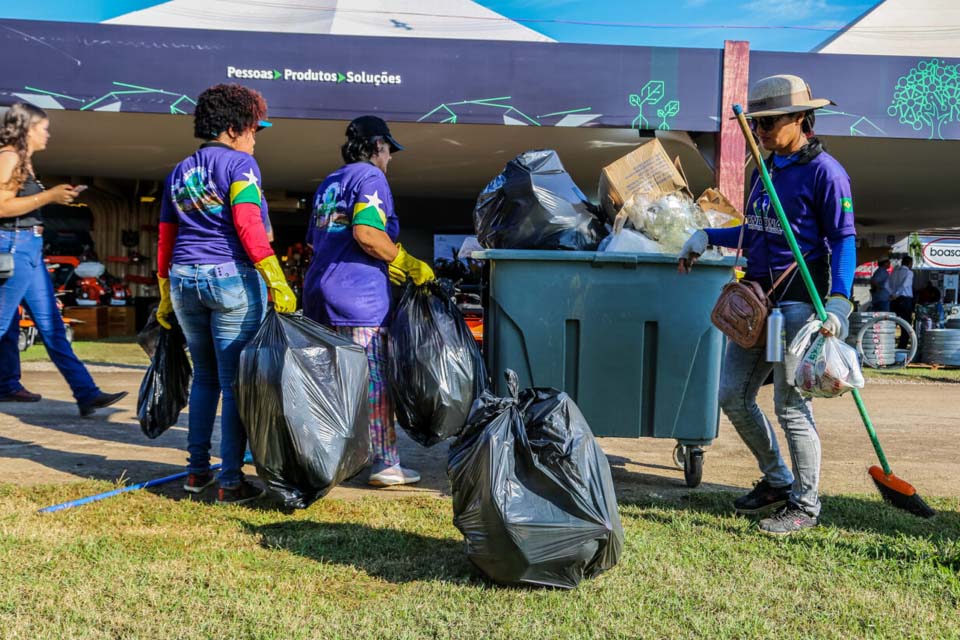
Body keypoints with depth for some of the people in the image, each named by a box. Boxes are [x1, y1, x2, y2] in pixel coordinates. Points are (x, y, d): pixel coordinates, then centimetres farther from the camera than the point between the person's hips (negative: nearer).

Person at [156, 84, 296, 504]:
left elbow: (166, 239, 19)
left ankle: (197, 470, 22)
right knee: (235, 383, -1)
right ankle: (231, 482, 3)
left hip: (184, 280, 7)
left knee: (204, 377, 18)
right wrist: (276, 281, -21)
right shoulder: (238, 163, -3)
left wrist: (166, 296, 24)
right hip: (232, 278, -7)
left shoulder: (178, 173, 18)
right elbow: (248, 224, -17)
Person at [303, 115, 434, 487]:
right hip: (358, 296, -9)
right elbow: (365, 233, -20)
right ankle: (385, 463, 1)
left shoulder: (328, 183, 22)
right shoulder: (370, 176, -5)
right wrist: (409, 265, -10)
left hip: (319, 290, 9)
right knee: (375, 382, -3)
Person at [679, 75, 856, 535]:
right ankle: (777, 480, 29)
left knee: (791, 404, -3)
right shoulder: (765, 169, 15)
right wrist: (708, 237, 16)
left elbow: (843, 241, -11)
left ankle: (806, 504, 16)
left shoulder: (824, 171, -9)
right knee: (732, 395, 10)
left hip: (798, 300, -8)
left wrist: (838, 300, -22)